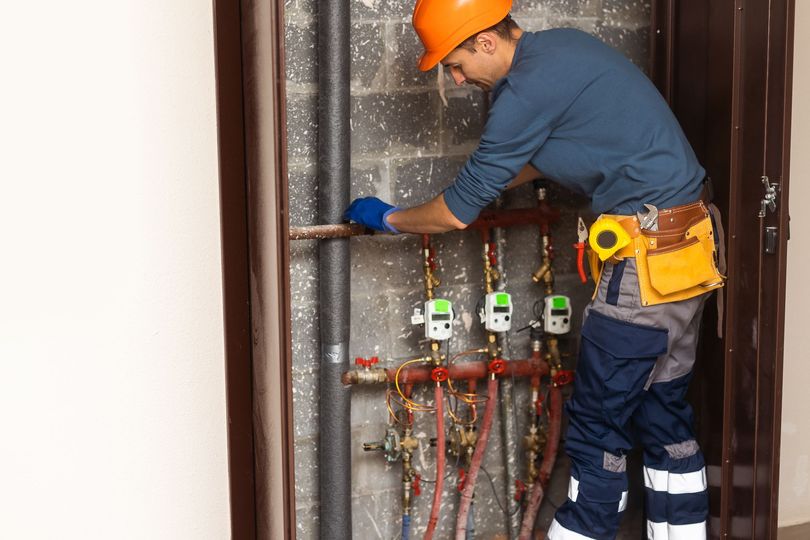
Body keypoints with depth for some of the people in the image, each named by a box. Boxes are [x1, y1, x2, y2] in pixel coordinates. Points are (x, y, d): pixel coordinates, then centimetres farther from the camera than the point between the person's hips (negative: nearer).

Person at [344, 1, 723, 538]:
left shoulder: (531, 86, -18)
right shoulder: (560, 46, 11)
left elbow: (460, 211, -10)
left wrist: (390, 217, 6)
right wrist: (475, 191, 25)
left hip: (651, 259, -10)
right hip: (688, 247, 10)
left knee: (598, 424, 0)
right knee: (663, 414, 16)